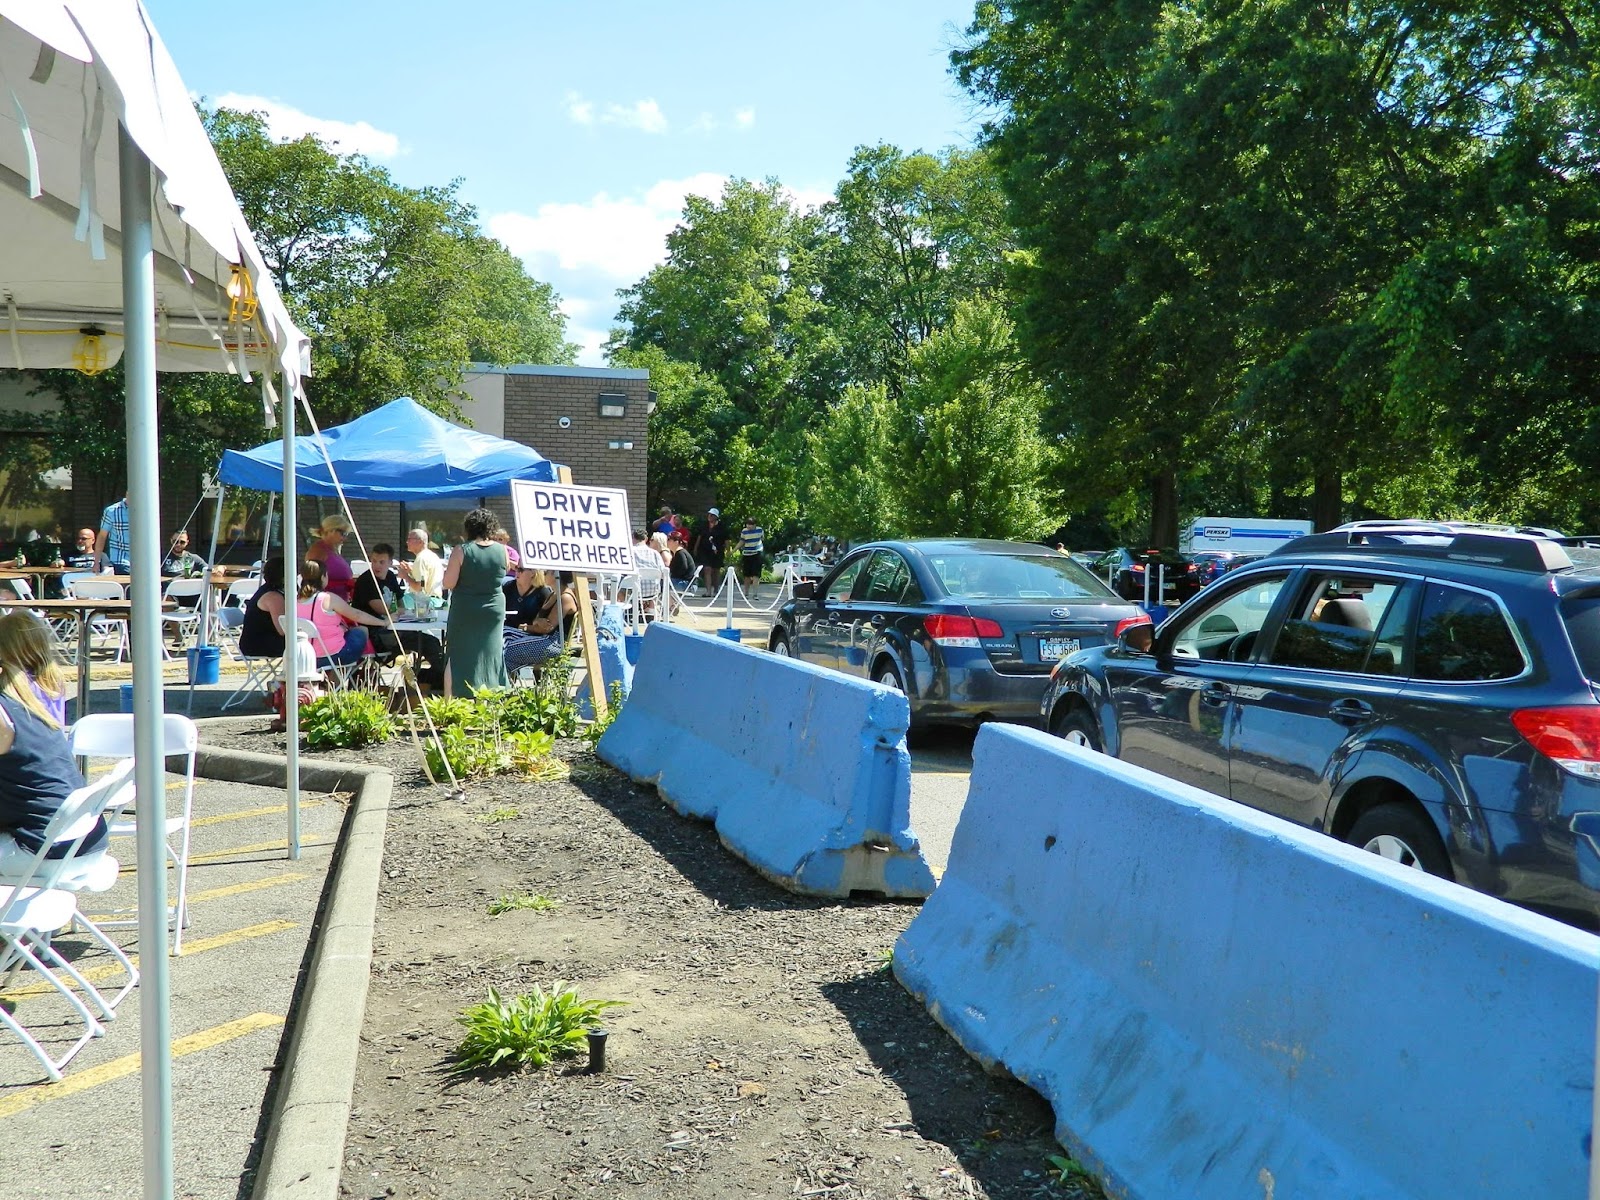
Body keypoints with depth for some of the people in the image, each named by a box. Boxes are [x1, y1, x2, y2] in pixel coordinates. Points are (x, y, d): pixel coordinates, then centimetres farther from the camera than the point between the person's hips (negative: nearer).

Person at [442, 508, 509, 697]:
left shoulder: (461, 551, -13)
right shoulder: (502, 551, -4)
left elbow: (448, 584, -12)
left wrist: (448, 568, 6)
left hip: (464, 612, -2)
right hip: (494, 610, 2)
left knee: (459, 658, 7)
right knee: (491, 656, 11)